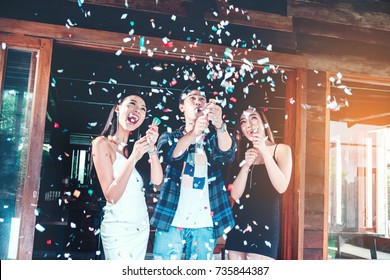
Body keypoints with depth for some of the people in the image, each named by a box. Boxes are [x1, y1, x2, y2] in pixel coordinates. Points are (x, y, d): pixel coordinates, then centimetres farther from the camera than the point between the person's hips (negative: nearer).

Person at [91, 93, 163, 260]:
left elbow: (157, 180, -3)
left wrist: (151, 148, -15)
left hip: (142, 226, 6)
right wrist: (133, 158, -25)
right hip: (118, 227, -6)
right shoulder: (102, 143, -8)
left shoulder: (135, 145, 10)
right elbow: (111, 196, -16)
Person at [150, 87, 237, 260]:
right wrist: (194, 133, -32)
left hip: (205, 223, 1)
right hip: (172, 220, -1)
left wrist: (220, 126, -32)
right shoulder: (169, 137, 9)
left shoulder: (214, 137, 10)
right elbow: (170, 155, -14)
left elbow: (227, 154, -12)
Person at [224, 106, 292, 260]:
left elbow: (281, 187, -12)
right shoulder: (242, 153, 12)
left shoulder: (281, 149, 4)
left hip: (265, 222, -4)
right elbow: (235, 194, 2)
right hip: (238, 221, 4)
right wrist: (246, 165, -11)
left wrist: (264, 152, -14)